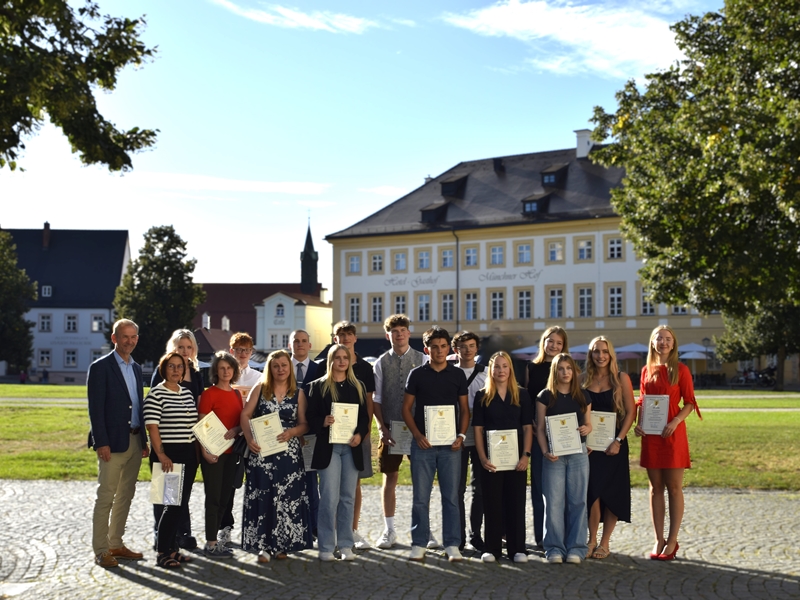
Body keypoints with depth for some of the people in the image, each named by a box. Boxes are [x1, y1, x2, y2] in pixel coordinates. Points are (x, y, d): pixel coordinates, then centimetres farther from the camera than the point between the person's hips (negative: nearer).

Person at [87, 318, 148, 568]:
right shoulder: (100, 367, -7)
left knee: (126, 495, 11)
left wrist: (144, 440, 10)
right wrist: (101, 443, -17)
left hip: (135, 441, 7)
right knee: (106, 496, -3)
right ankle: (101, 550, 4)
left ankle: (116, 544, 20)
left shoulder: (136, 368, 15)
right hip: (113, 441, -7)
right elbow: (96, 408, -12)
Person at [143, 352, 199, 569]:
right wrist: (161, 455, -21)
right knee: (172, 503, -8)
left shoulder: (188, 393, 13)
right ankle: (162, 552, 2)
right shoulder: (156, 394, -8)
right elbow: (152, 426, -14)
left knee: (182, 504, 9)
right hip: (168, 456, -7)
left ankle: (172, 548, 18)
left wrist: (197, 452, 14)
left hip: (188, 455, 7)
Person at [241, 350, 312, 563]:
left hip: (289, 453, 1)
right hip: (262, 452, -1)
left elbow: (304, 424, 4)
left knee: (286, 499, 2)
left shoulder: (298, 393, 6)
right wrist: (249, 439, -12)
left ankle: (281, 544, 14)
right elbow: (245, 415, 1)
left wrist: (292, 432, -16)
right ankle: (263, 546, 7)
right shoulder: (260, 389, 6)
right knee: (262, 498, -1)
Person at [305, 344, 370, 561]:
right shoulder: (318, 386, 4)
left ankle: (346, 545, 14)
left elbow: (365, 416, 10)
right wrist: (323, 422, -19)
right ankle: (326, 547, 2)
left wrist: (360, 434, -8)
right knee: (329, 498, -6)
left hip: (352, 447, 3)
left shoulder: (357, 387, 13)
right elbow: (311, 417, 1)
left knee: (348, 497, 7)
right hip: (328, 447, -3)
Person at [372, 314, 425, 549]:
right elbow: (376, 399, 4)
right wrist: (382, 428, -5)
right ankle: (389, 530, 17)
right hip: (390, 427, 1)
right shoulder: (381, 363, 4)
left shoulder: (421, 360, 1)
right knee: (389, 477, 6)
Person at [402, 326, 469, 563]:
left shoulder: (458, 374, 6)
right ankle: (419, 543, 13)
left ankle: (452, 544, 11)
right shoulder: (417, 374, 3)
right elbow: (406, 408, 4)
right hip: (423, 443, 0)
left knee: (451, 496, 3)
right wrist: (417, 435, -8)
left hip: (450, 445, 1)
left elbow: (464, 409, 10)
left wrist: (461, 435, -4)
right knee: (420, 496, 3)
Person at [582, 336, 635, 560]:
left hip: (613, 443, -1)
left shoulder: (621, 378, -1)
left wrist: (618, 440, -13)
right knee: (592, 490, -3)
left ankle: (604, 542, 13)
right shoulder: (584, 379, 5)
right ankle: (592, 540, 10)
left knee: (611, 492, 3)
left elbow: (631, 411, -4)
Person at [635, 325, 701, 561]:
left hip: (673, 433, -4)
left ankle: (672, 541, 9)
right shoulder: (647, 370, 10)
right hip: (650, 434, 4)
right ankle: (659, 540, 14)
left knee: (674, 487, 1)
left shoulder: (680, 370, -2)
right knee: (656, 488, 7)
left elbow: (690, 403, -4)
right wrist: (638, 424, -2)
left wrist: (675, 421, -19)